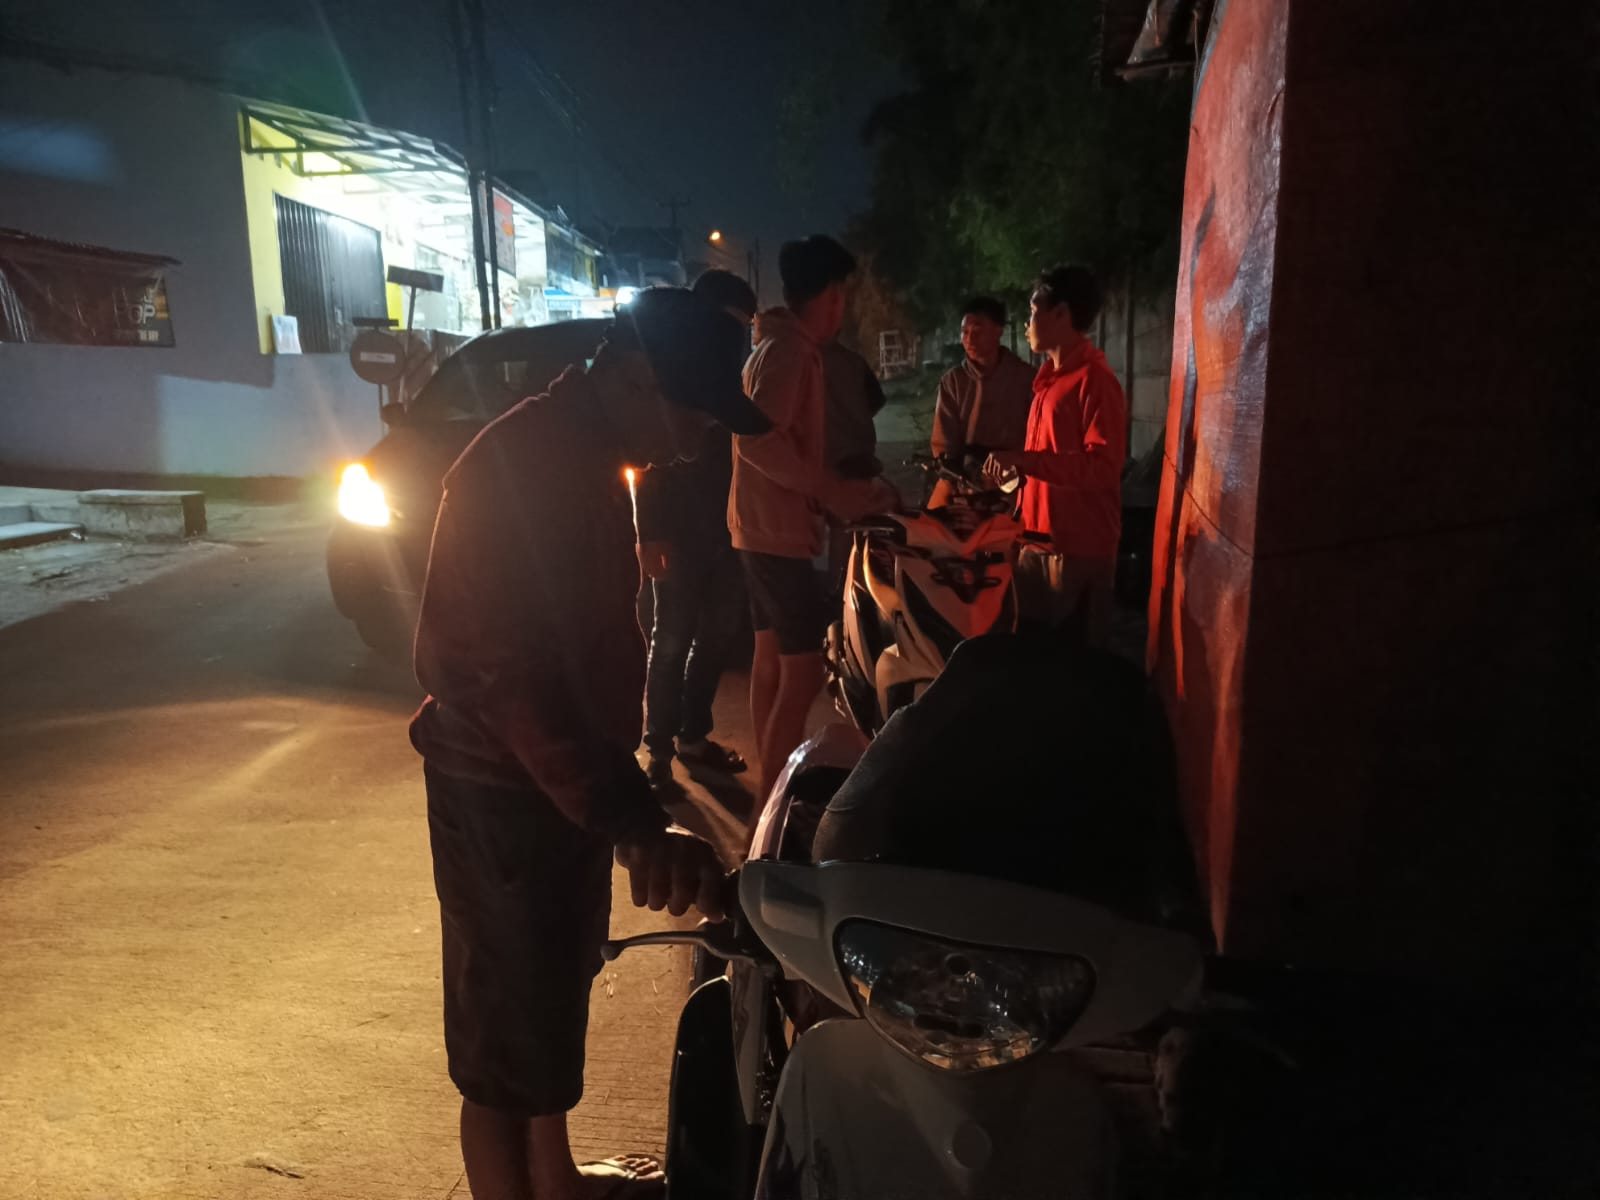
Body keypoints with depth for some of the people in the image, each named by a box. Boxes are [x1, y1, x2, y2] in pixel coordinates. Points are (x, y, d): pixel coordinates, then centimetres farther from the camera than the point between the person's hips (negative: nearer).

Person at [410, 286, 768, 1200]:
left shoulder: (587, 455, 8)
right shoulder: (526, 463, -24)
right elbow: (513, 673, -31)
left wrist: (624, 789, 19)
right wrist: (633, 820, -39)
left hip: (566, 775, 10)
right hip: (508, 790, -10)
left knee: (557, 992, 25)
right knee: (510, 1030, 4)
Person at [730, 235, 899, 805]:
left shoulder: (782, 346, 16)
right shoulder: (789, 351, -16)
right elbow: (759, 440, -27)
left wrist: (846, 488, 14)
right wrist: (835, 491, -22)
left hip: (765, 526, 11)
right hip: (778, 530, -11)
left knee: (771, 661, 16)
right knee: (802, 673, -8)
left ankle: (773, 792, 28)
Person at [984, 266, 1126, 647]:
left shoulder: (1095, 380, -12)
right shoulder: (1051, 378, 16)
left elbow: (1102, 467, -20)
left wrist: (1023, 459, -24)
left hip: (1080, 546, -8)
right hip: (1039, 539, 9)